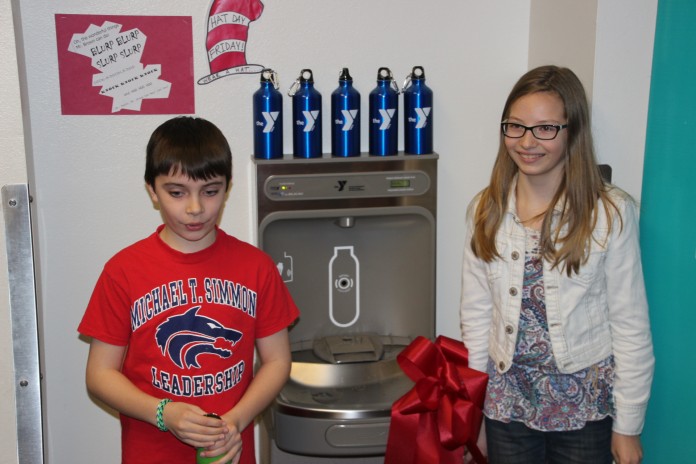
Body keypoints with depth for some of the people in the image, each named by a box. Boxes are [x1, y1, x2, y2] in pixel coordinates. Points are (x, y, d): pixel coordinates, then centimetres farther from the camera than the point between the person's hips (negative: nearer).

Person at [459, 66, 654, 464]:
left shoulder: (611, 213, -12)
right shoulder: (487, 210, -2)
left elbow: (631, 327, -8)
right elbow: (477, 314, 2)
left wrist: (628, 427, -5)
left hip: (584, 405, -2)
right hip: (506, 400, 3)